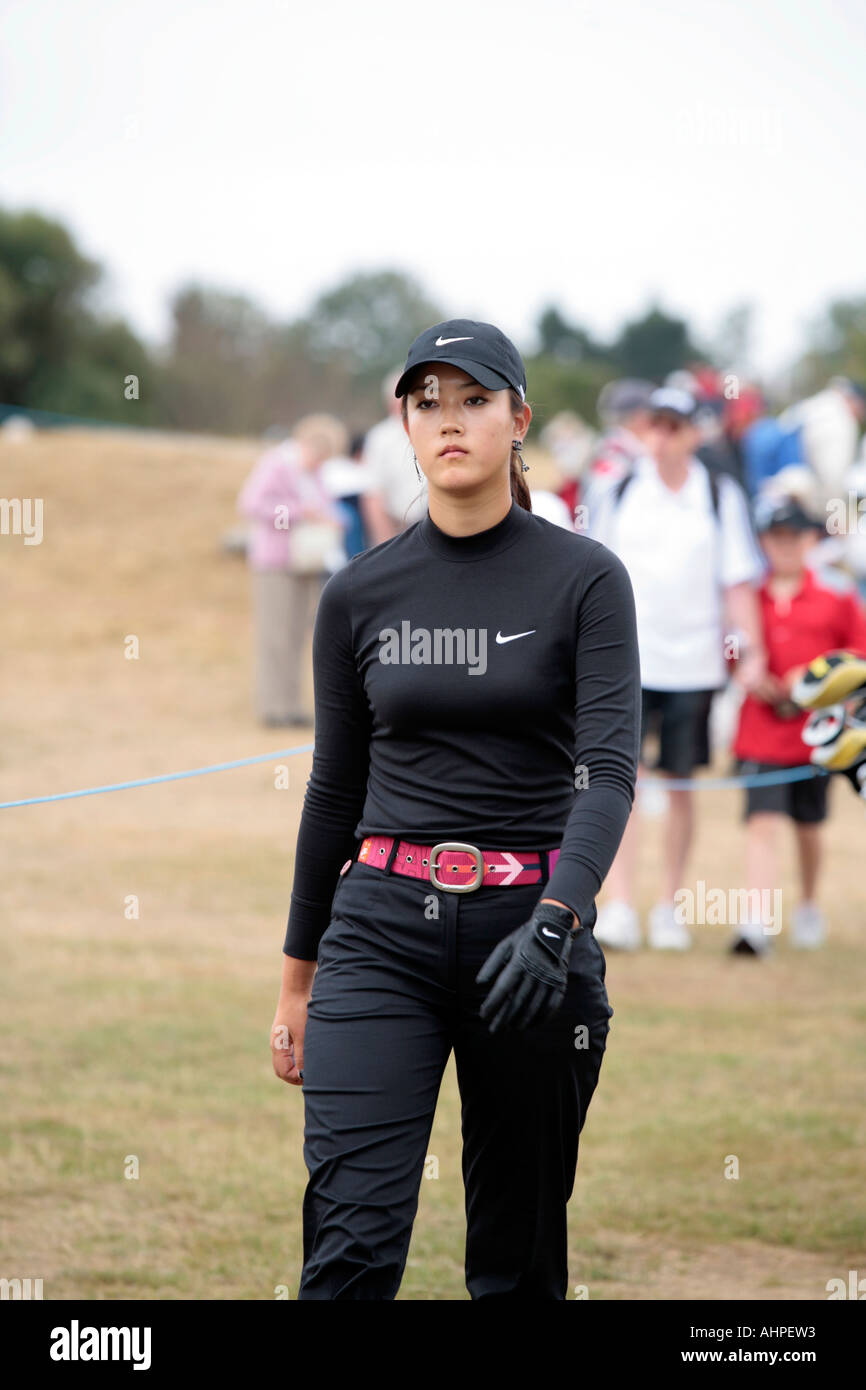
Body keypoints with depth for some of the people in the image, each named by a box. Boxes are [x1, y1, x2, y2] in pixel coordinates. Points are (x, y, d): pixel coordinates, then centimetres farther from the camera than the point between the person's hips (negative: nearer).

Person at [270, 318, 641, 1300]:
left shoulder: (584, 580, -3)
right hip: (384, 931, 1)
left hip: (532, 932, -1)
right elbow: (335, 788, 13)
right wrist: (297, 979, 14)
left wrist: (554, 922, -30)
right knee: (350, 1245, -12)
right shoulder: (360, 593, 6)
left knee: (518, 1255, 8)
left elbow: (610, 768, -14)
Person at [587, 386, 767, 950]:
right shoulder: (620, 491, 4)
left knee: (681, 787, 8)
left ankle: (670, 907, 19)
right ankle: (620, 908, -12)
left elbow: (738, 581, 2)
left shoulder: (721, 497, 1)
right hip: (626, 660, 0)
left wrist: (751, 651, -7)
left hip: (693, 664, 0)